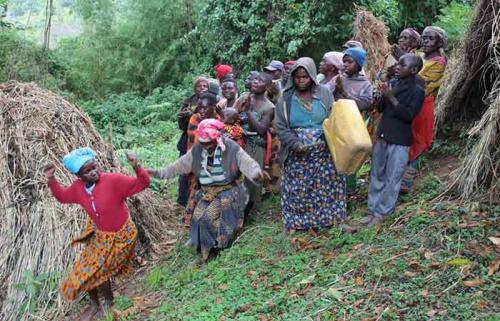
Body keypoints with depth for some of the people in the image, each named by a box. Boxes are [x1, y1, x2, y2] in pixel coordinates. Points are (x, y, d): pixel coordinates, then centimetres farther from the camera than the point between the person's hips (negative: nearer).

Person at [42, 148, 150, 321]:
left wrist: (136, 167, -44)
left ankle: (108, 302, 31)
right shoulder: (78, 188, -9)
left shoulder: (114, 180, -27)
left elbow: (142, 183, -25)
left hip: (120, 237, -6)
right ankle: (94, 304, 39)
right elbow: (62, 196, 11)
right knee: (84, 271, 12)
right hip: (99, 235, 6)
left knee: (98, 271, -1)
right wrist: (51, 179, -4)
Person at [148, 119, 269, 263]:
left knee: (209, 216, -21)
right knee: (198, 216, -14)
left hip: (228, 191, -5)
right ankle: (203, 249, 4)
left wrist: (257, 173, -46)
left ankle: (210, 250, 0)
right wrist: (160, 173, -6)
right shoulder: (197, 150, -1)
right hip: (207, 192, 5)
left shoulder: (232, 148, -15)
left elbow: (248, 163, -23)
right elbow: (180, 165, 4)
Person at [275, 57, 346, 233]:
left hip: (323, 152, 1)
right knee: (298, 189, 3)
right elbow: (281, 127, -3)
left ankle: (325, 219, 22)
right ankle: (297, 222, 17)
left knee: (325, 186, 5)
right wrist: (296, 144, -16)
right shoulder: (286, 99, 0)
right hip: (297, 154, 0)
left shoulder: (324, 93, 1)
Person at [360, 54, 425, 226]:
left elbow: (409, 115, -19)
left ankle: (382, 213, 11)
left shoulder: (417, 91, -10)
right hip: (382, 137, 6)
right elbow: (380, 108, 10)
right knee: (376, 176, 11)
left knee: (392, 179, 1)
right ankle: (372, 210, 21)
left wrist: (391, 98, -20)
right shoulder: (393, 83, 6)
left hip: (399, 141, -6)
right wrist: (383, 95, -10)